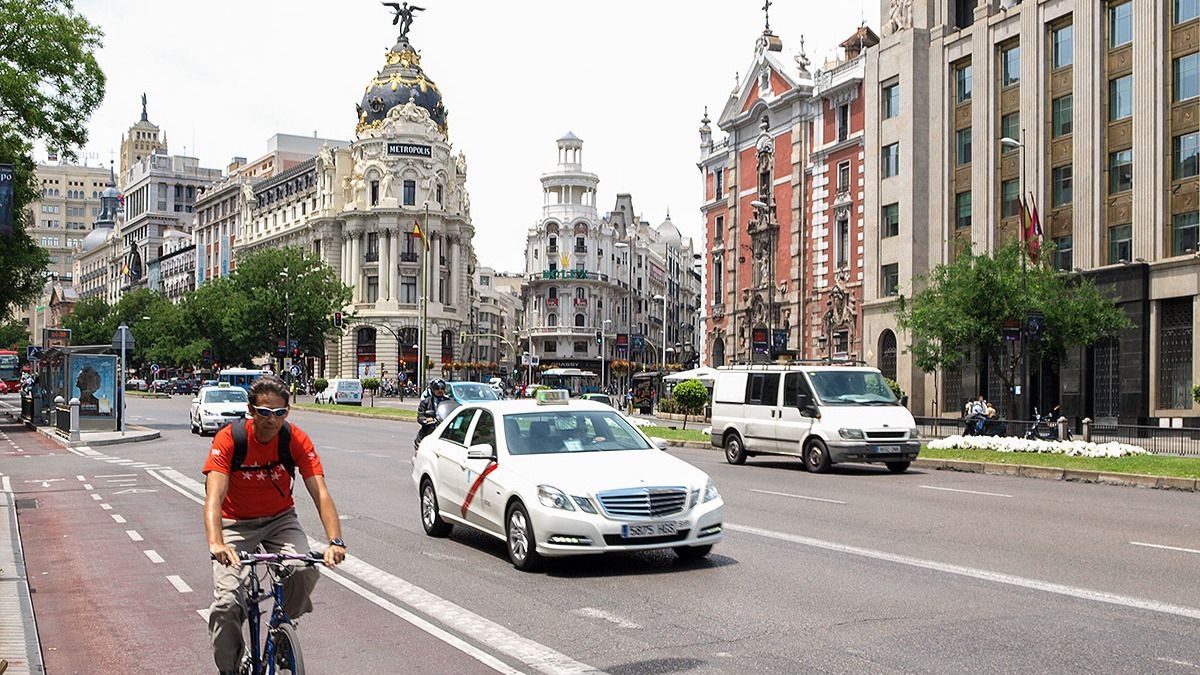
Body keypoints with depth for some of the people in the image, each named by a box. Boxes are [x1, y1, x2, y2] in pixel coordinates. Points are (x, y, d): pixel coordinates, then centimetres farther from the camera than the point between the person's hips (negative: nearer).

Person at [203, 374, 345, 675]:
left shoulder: (296, 440, -18)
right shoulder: (228, 439, -22)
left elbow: (321, 494, -24)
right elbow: (214, 496, -32)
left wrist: (335, 542, -38)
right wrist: (216, 542, -50)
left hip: (280, 519, 1)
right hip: (236, 523, -1)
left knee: (306, 570, -26)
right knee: (226, 601, -17)